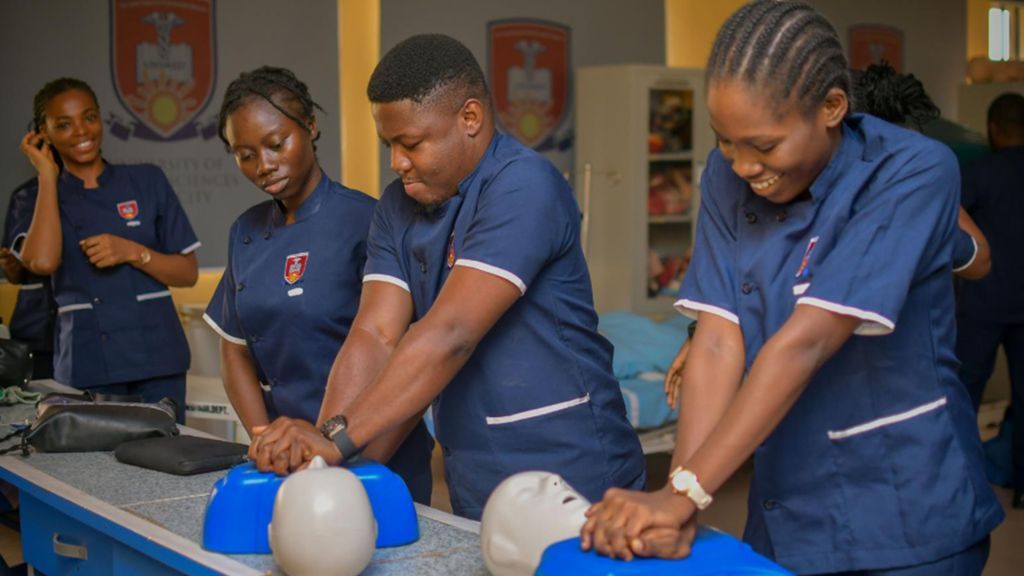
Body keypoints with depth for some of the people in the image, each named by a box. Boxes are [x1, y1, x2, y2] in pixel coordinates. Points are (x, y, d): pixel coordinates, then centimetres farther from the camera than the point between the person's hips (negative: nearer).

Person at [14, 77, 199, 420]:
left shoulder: (147, 181, 5)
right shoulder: (41, 198, 6)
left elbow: (188, 273, 5)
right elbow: (42, 262, -16)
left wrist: (131, 251, -12)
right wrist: (47, 176, -5)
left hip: (157, 361, 0)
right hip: (86, 367, 0)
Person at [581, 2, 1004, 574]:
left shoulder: (913, 174, -19)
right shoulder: (728, 177, -5)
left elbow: (804, 343, -26)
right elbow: (718, 343, -12)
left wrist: (683, 495, -29)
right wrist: (673, 516, -22)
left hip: (905, 512, -4)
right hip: (785, 510, 4)